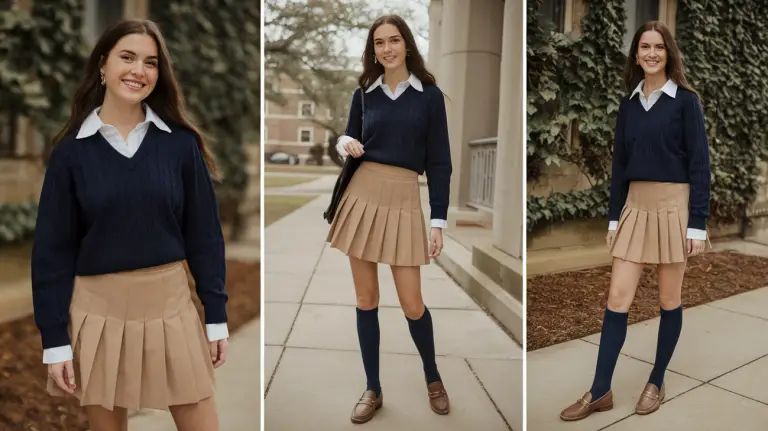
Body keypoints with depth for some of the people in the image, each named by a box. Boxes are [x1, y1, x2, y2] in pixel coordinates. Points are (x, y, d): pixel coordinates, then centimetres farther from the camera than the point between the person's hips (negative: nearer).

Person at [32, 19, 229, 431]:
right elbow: (52, 249, -1)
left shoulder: (181, 143, -3)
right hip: (98, 311, 0)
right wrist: (54, 339, -2)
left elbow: (204, 234, 0)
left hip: (170, 304, 0)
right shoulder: (72, 150, -3)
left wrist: (217, 316, -1)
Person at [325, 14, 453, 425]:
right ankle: (372, 389, 24)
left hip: (404, 201, -3)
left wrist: (438, 221, -7)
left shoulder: (429, 95, 0)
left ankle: (433, 378, 28)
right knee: (365, 299, 7)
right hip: (361, 195, 3)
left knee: (411, 303, 0)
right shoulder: (363, 93, 8)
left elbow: (439, 162, -1)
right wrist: (344, 144, -7)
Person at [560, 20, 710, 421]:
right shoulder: (629, 103, 10)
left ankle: (656, 383, 26)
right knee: (617, 299, 1)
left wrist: (698, 223, -11)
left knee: (668, 299, 9)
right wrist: (613, 217, 8)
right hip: (635, 205, 4)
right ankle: (600, 391, 10)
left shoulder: (686, 100, -3)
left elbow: (699, 163, -6)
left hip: (673, 205, -4)